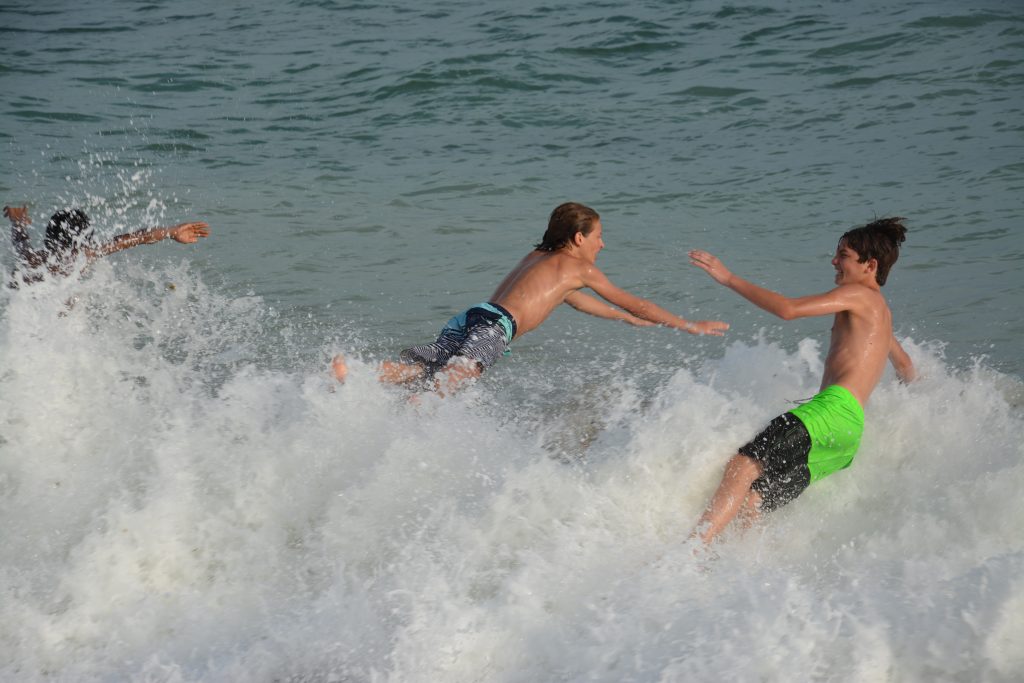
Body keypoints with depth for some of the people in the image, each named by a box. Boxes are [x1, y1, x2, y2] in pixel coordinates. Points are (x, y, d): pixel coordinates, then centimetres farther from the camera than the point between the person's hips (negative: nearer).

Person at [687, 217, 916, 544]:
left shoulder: (860, 295, 4)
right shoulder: (881, 314, 32)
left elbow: (788, 309, -8)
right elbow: (906, 367, 52)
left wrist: (729, 279, -3)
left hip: (835, 410, -10)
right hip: (851, 434, 10)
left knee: (743, 466, -26)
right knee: (749, 505, -2)